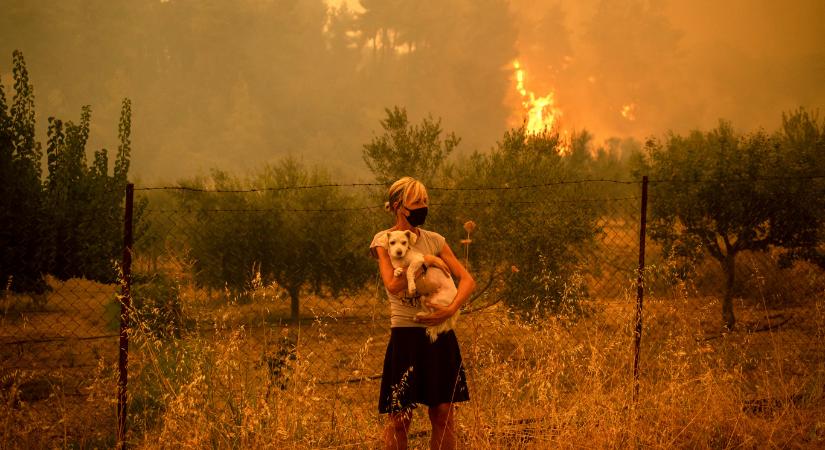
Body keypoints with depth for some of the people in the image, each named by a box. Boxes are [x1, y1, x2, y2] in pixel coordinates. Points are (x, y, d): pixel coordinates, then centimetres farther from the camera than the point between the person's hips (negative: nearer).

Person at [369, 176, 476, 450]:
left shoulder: (434, 240, 10)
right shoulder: (384, 240, -1)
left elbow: (467, 280, 1)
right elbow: (393, 285, -17)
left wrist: (450, 309, -15)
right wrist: (424, 262, -12)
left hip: (440, 336, 4)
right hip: (406, 335, -3)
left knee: (443, 415, 3)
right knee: (399, 419, -1)